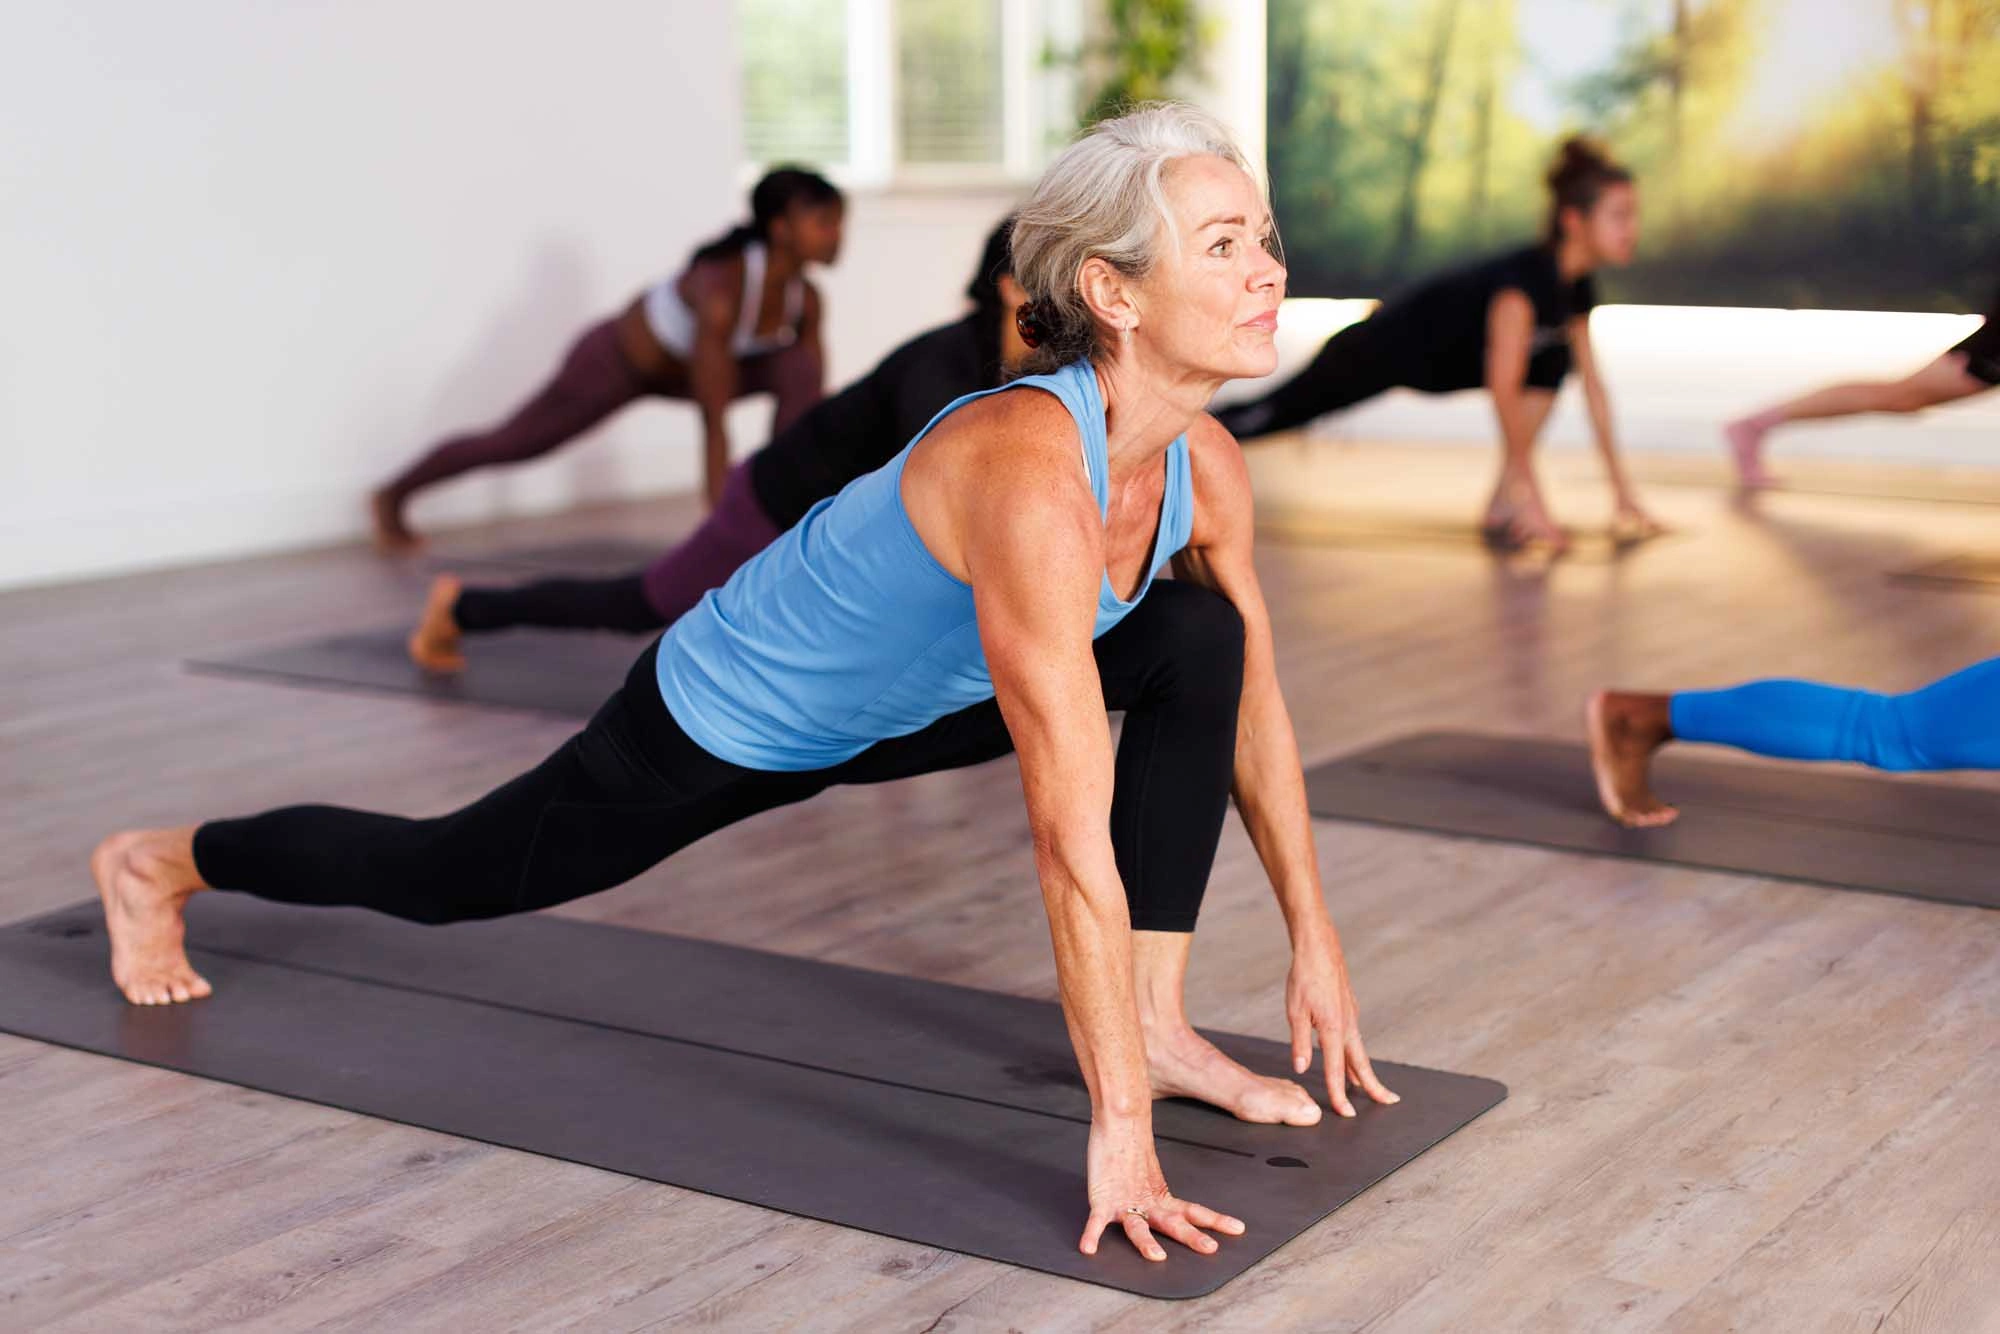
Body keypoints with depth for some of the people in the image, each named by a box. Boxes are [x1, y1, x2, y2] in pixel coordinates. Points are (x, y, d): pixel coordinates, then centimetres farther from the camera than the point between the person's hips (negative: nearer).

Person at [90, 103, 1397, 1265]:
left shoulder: (1203, 465, -17)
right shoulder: (1029, 469, -42)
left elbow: (1256, 710, -2)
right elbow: (1075, 833, -43)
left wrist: (1318, 941, -1)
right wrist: (1120, 1131, -40)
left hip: (885, 702, 7)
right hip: (722, 724, -7)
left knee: (1201, 638, -10)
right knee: (456, 875, 15)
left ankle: (1157, 1028, -3)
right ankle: (160, 863, 43)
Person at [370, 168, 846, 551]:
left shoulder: (806, 298, -20)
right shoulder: (721, 291, -41)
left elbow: (814, 408, -12)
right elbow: (714, 423, -43)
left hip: (679, 368, 6)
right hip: (616, 362, -6)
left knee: (799, 370, -19)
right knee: (513, 444, 14)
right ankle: (393, 496, 40)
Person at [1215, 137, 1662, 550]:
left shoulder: (1576, 287, -9)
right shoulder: (1524, 276, -35)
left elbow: (1592, 384, -3)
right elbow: (1502, 386, -39)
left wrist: (1622, 489, -5)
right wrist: (1531, 497, -38)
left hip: (1442, 357, 8)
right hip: (1381, 349, -8)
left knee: (1552, 359, -10)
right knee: (1276, 413, 7)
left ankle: (1502, 506, -9)